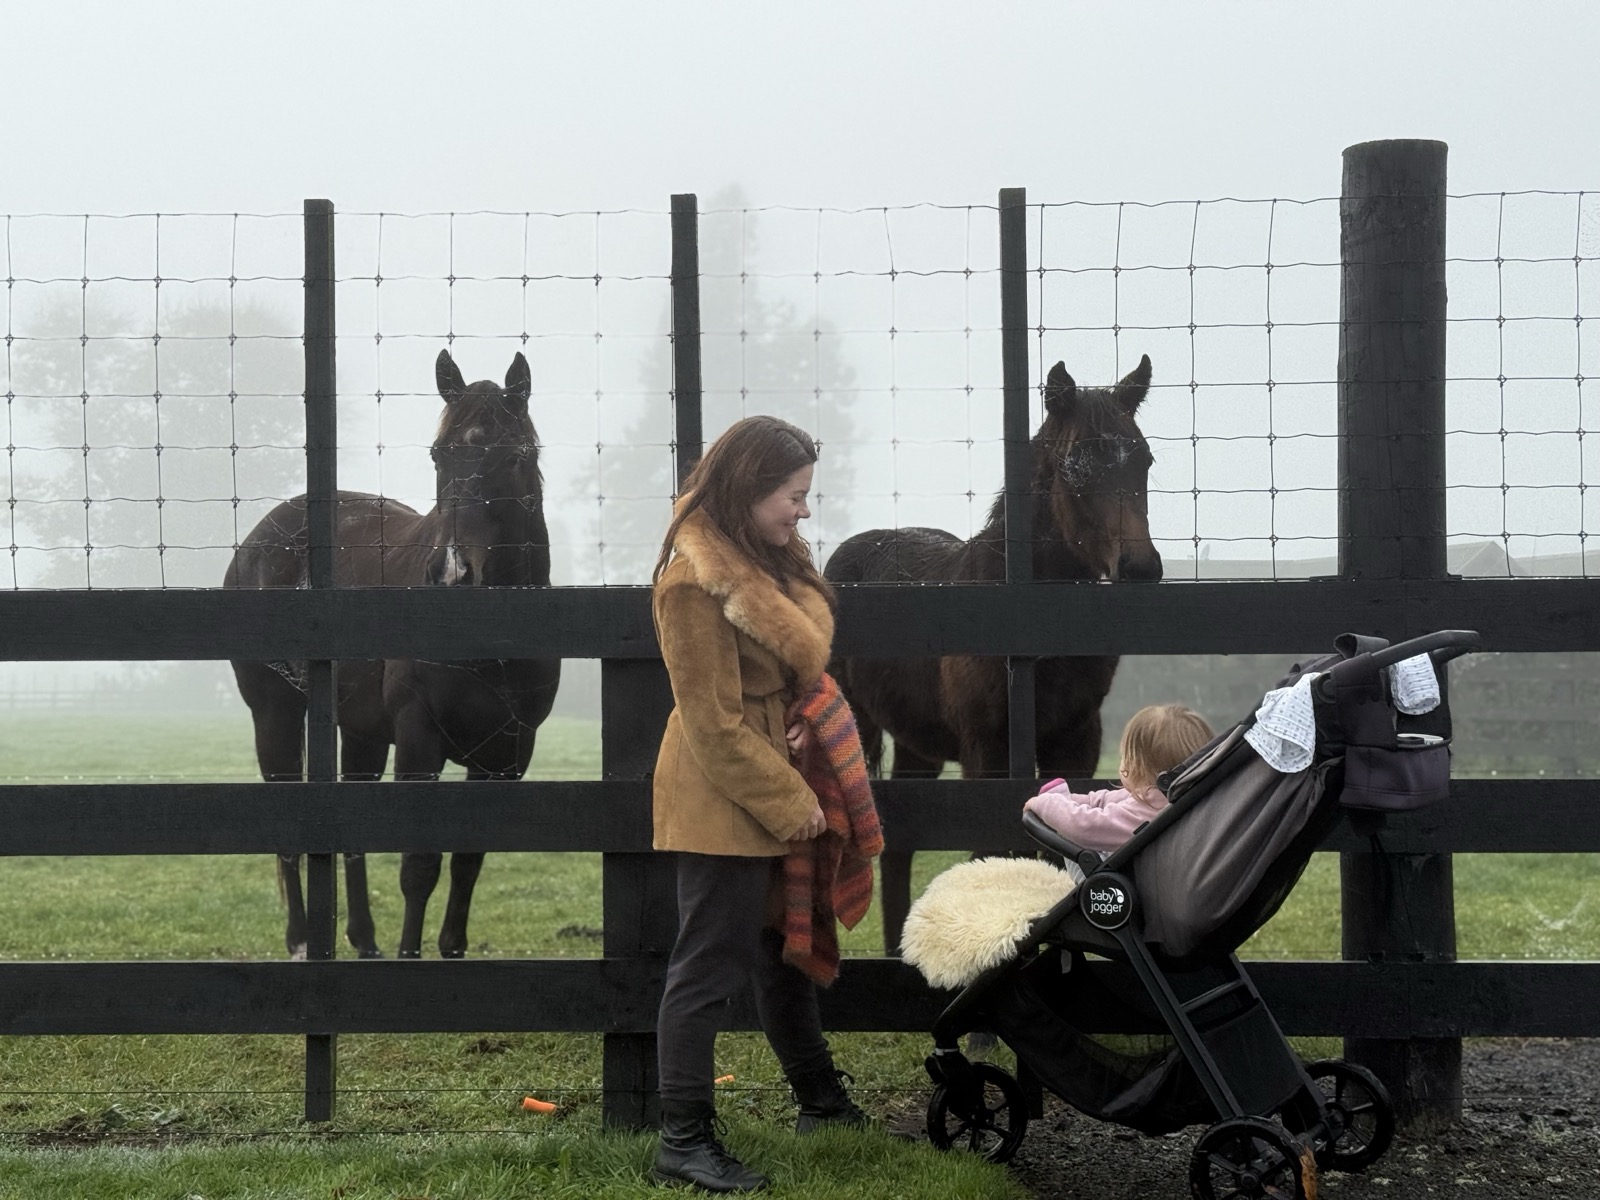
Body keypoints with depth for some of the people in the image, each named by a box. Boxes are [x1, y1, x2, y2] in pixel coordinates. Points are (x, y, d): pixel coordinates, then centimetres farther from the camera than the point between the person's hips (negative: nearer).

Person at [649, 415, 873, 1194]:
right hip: (724, 803, -10)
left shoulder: (772, 557, 6)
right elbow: (715, 724, -20)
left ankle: (822, 1102, 35)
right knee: (707, 967, -3)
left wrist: (803, 722, -4)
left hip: (778, 789, 10)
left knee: (784, 947, 21)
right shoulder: (696, 579, -21)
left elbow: (802, 661, 17)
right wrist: (789, 805, -16)